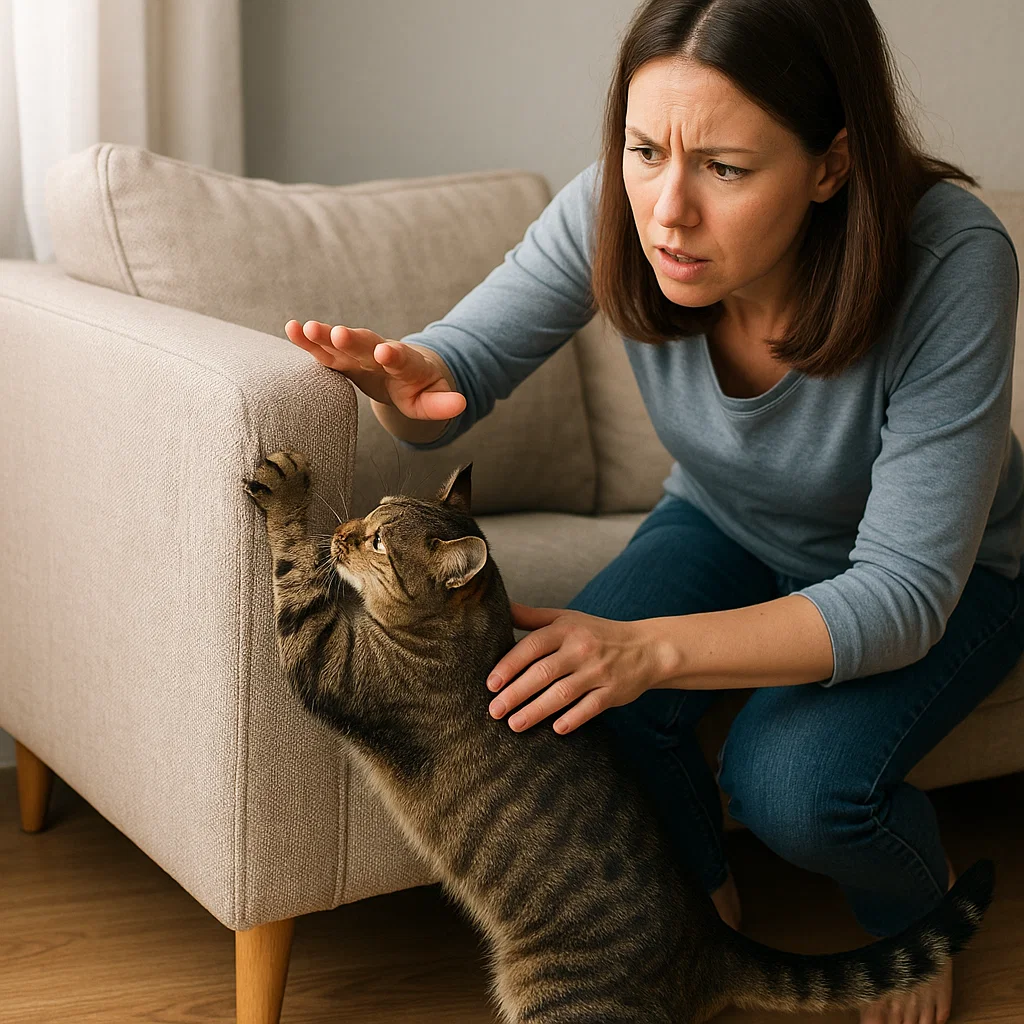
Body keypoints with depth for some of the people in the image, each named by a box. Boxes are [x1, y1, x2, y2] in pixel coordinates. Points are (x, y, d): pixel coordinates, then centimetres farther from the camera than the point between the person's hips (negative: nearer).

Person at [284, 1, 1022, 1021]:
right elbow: (463, 358, -16)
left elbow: (905, 587, -35)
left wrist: (655, 648, -49)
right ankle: (700, 900, 8)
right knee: (580, 694, -26)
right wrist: (411, 381, -42)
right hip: (725, 523, 3)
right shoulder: (616, 208, -27)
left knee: (793, 782, -29)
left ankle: (917, 903, 9)